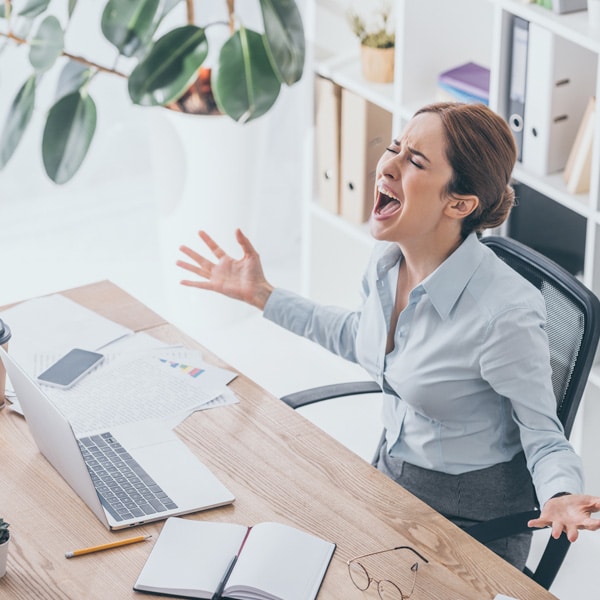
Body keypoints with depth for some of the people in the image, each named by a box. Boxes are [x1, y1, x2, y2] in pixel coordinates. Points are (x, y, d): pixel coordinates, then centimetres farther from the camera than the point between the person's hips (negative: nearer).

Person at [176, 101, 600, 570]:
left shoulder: (506, 315, -33)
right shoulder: (388, 261, -9)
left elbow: (542, 435, -20)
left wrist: (561, 496, -41)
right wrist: (260, 295, 13)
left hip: (471, 521, -7)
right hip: (393, 476, 7)